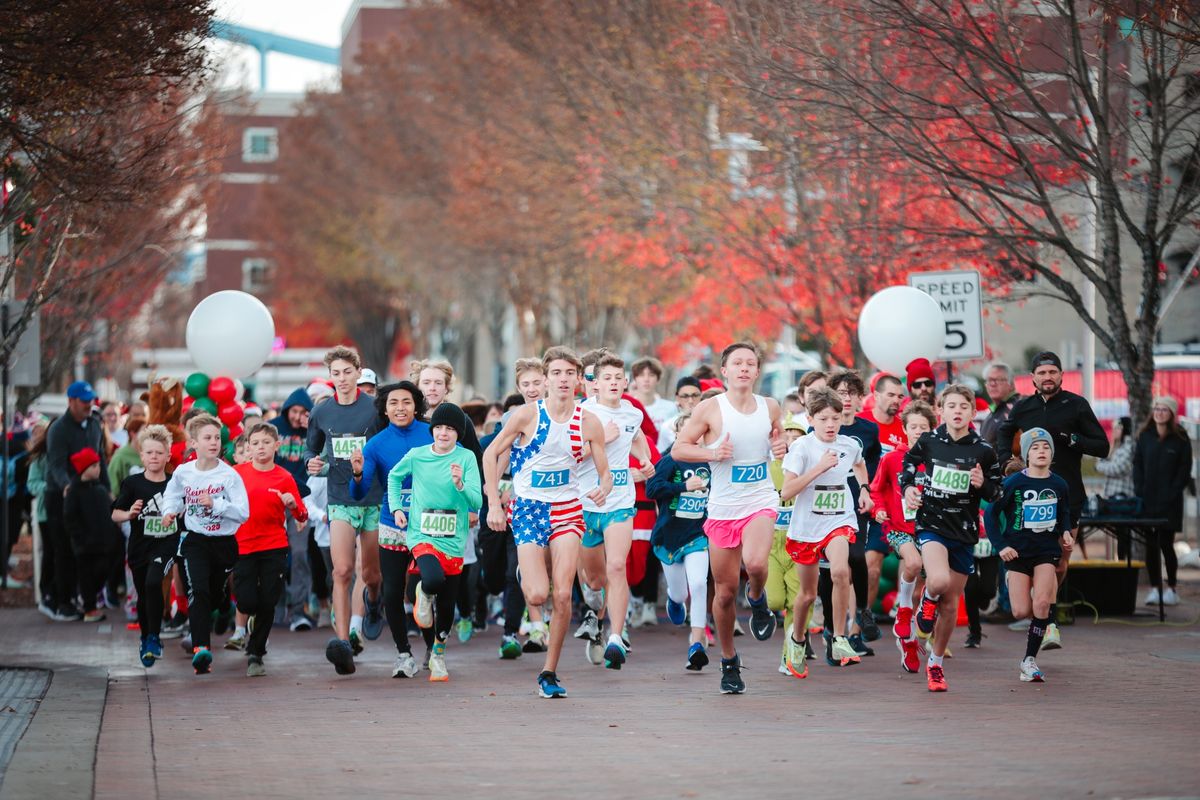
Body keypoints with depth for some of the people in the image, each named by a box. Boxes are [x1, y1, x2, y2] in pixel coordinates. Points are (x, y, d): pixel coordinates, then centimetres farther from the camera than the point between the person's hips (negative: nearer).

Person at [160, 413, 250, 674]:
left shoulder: (229, 475, -12)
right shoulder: (182, 472, -2)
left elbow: (243, 513, -15)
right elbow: (172, 495, 21)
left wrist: (215, 504, -25)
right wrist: (170, 512, 2)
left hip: (224, 542, 0)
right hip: (195, 542, 0)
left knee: (217, 593, 15)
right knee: (198, 590, -18)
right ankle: (201, 648, -27)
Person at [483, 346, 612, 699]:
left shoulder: (588, 422, -1)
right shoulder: (528, 414, -8)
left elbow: (605, 473, 5)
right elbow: (490, 454, 1)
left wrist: (603, 488, -19)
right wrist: (494, 504, -5)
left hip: (568, 510, 2)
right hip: (528, 508, -2)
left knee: (562, 595, -9)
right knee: (538, 594, -14)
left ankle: (549, 673, 3)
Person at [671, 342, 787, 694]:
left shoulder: (770, 408, 2)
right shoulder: (710, 409, -6)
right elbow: (678, 449, -2)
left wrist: (781, 447, -1)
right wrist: (711, 453, -18)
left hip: (761, 502, 0)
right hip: (723, 507, 0)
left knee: (755, 563, -30)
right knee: (725, 591, 5)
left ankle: (758, 599, 7)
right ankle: (729, 661, 25)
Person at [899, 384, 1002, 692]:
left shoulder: (983, 452, -1)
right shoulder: (928, 442, -2)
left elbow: (995, 493, 9)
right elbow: (908, 464, 17)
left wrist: (982, 485, -13)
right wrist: (908, 487, -2)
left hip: (964, 533, 2)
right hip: (931, 525, -2)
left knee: (950, 603, 8)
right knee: (939, 581, -29)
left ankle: (936, 664, 25)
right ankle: (928, 599, 9)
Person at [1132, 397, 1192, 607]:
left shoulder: (1180, 438, -1)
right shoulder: (1145, 436, 8)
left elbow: (1185, 469, -3)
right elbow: (1137, 465, 9)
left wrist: (1173, 493, -11)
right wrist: (1139, 491, -2)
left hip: (1169, 502, -3)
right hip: (1148, 500, 3)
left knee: (1166, 543, -5)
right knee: (1151, 544, 2)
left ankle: (1171, 588, 6)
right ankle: (1155, 588, 8)